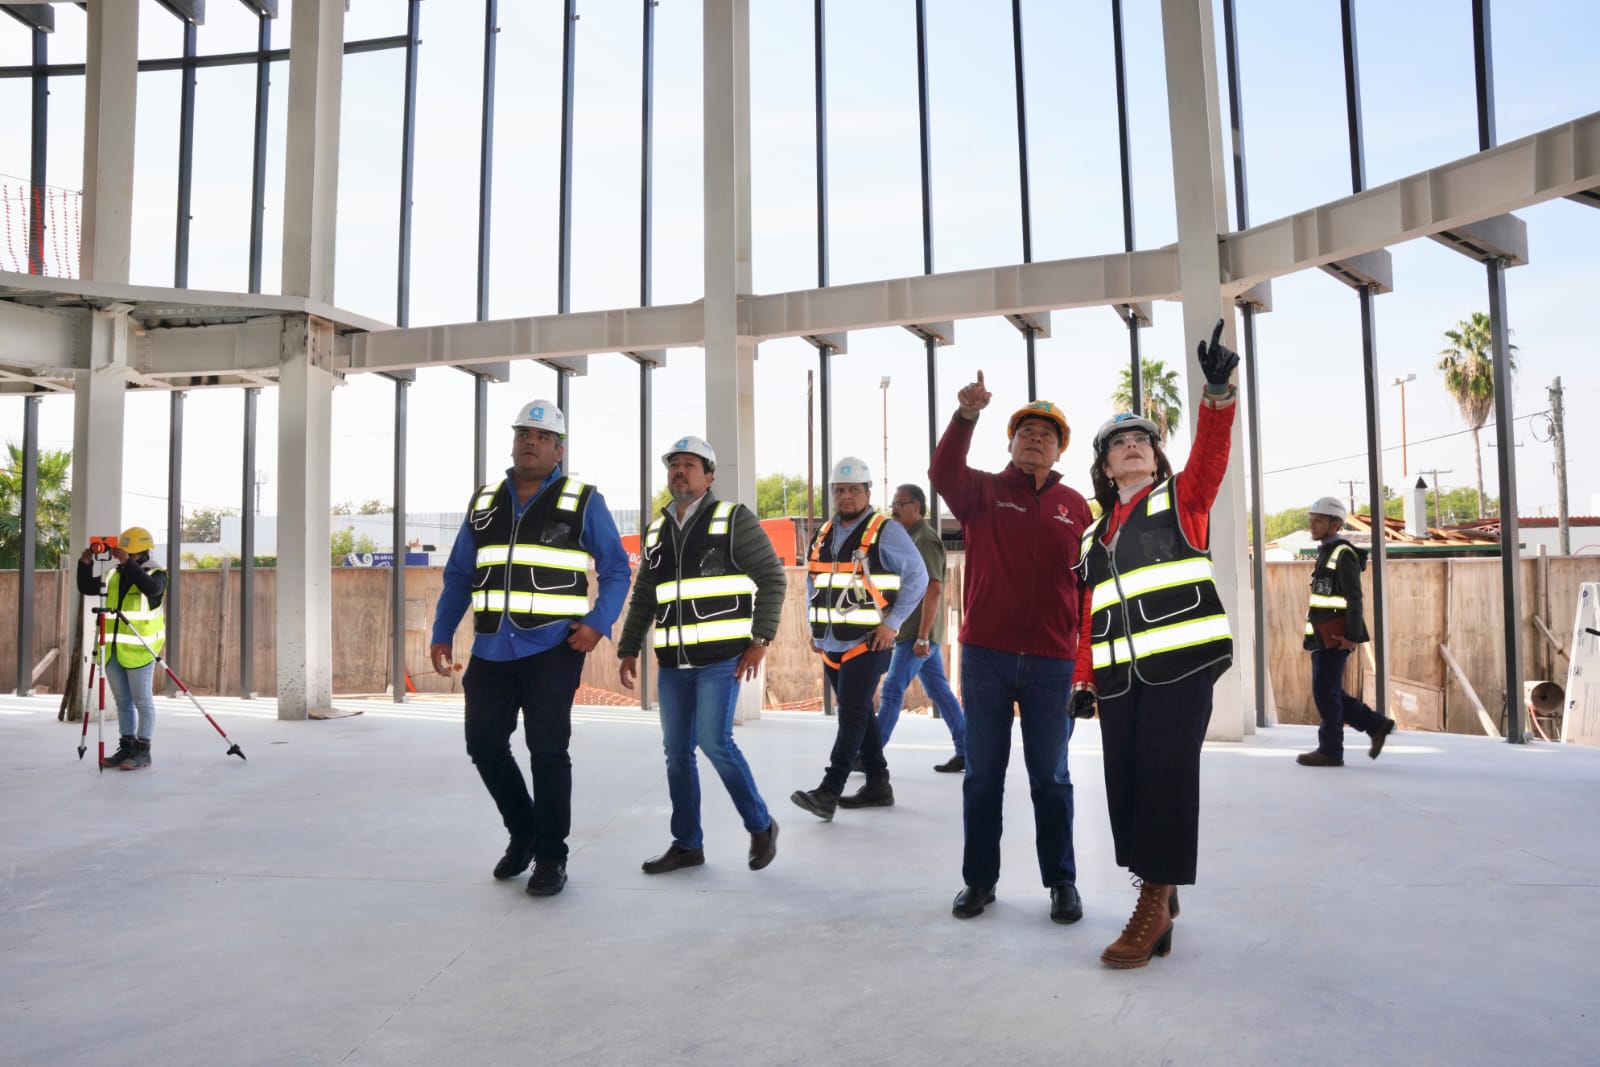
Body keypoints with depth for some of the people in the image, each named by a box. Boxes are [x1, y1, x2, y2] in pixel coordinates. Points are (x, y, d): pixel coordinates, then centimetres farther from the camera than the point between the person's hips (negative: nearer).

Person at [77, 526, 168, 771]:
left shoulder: (155, 573, -6)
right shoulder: (114, 575, 12)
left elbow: (151, 588, -27)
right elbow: (86, 588, 11)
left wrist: (128, 563, -31)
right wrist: (85, 564, -4)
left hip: (138, 649, -6)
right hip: (114, 649, 6)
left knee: (142, 701, -2)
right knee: (122, 701, 12)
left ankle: (143, 751, 2)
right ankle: (127, 746, 19)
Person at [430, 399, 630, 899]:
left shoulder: (583, 502, 0)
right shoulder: (484, 504, 12)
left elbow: (616, 570, 1)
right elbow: (458, 576, 15)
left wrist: (598, 623, -13)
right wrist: (441, 633, 6)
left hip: (552, 648, -4)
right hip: (491, 650, 5)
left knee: (546, 749, -3)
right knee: (484, 744, 6)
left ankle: (550, 855, 14)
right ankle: (522, 832, 29)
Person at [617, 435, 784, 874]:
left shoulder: (734, 520, -3)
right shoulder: (657, 531, 13)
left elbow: (772, 578, -5)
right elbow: (643, 598, 17)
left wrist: (760, 640, -11)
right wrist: (628, 650, 11)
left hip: (721, 657, -6)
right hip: (673, 662, 6)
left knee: (714, 741, -13)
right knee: (677, 751, 7)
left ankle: (761, 826, 8)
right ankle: (687, 844, 19)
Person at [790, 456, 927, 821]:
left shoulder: (886, 531, -7)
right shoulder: (824, 534, 13)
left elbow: (917, 577, -8)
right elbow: (812, 581, 23)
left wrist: (892, 623, -12)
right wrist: (815, 625, 13)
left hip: (868, 642, -7)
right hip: (831, 644, 7)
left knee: (852, 715, -9)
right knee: (858, 714, 13)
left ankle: (828, 793, -10)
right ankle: (878, 786, 23)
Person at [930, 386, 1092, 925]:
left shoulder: (1075, 506, 8)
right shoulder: (983, 491, 4)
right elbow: (943, 473, -18)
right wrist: (966, 415, -34)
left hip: (1052, 663, 1)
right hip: (985, 657, 0)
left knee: (1050, 778, 10)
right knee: (983, 774, 9)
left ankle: (1062, 880, 24)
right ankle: (979, 878, 22)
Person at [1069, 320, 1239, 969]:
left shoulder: (1182, 498, 10)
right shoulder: (1095, 535, 21)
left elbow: (1212, 452, -12)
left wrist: (1218, 391, -28)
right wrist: (1084, 679, 11)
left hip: (1181, 662, -5)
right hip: (1119, 674, 5)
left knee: (1166, 778, -8)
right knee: (1124, 782, 5)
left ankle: (1155, 906, 2)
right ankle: (1157, 891, 22)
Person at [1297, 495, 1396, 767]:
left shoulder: (1343, 554, -11)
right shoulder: (1325, 553, 18)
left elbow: (1354, 599, -16)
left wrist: (1352, 636, -19)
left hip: (1335, 637, -9)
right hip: (1322, 637, 9)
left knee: (1325, 692, -4)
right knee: (1328, 693, 13)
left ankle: (1330, 750, 5)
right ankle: (1377, 725, 22)